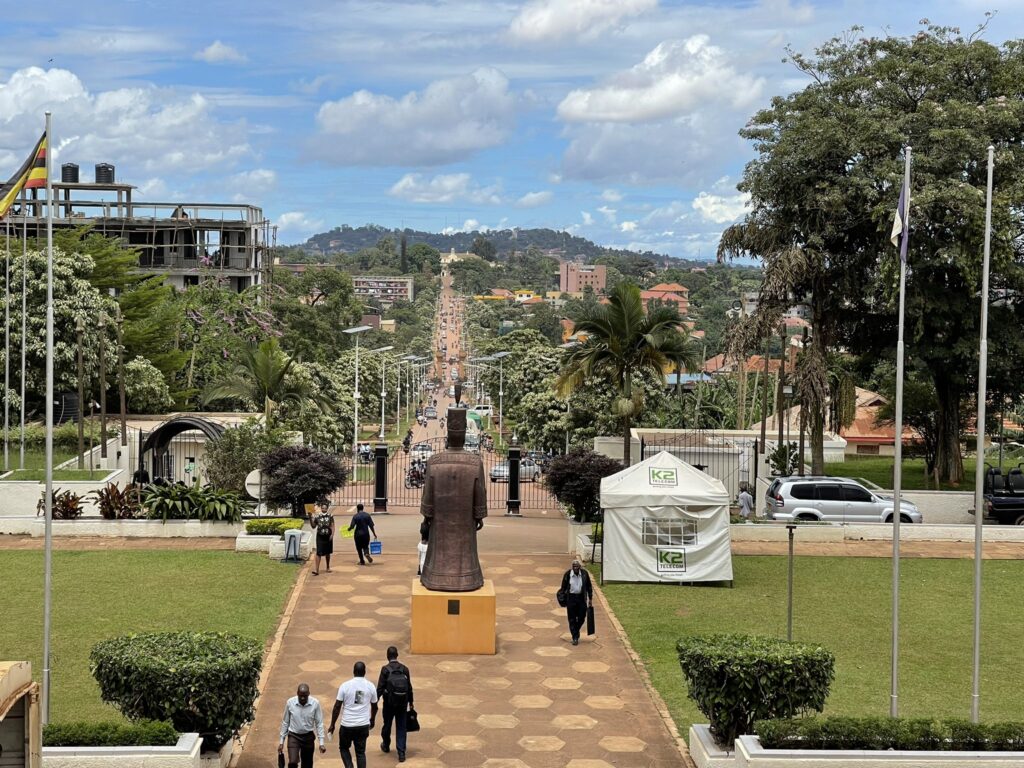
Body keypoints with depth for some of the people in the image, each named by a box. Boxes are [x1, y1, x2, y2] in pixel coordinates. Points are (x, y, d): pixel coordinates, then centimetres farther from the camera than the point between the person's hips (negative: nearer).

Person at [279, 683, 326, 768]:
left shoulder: (315, 703, -14)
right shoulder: (290, 703, -13)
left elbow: (319, 723, -6)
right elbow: (285, 722, -1)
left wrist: (321, 743, -9)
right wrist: (281, 741, 1)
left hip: (308, 737, 1)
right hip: (293, 736, -1)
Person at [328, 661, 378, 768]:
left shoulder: (345, 685, -7)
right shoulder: (370, 686, 0)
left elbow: (337, 707, -6)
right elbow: (374, 706, 12)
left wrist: (332, 725, 3)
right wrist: (372, 720, 29)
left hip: (347, 724, -2)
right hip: (363, 725, 2)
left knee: (344, 748, 19)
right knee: (361, 752, 12)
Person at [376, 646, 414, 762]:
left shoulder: (385, 669, -10)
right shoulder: (404, 669, -1)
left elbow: (380, 687, -12)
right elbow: (409, 687, 4)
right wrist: (410, 702, 15)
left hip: (389, 702, -2)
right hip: (403, 703, 2)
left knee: (387, 725, 19)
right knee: (401, 727, 7)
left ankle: (386, 746, 41)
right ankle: (401, 753, 2)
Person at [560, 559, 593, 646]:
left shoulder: (584, 574, -4)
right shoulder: (568, 574, -8)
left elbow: (589, 586, 7)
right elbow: (563, 587, 2)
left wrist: (590, 598, 6)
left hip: (581, 598, 1)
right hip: (570, 598, -1)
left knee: (581, 618, 5)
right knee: (572, 619, 0)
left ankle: (576, 631, 34)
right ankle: (575, 638, 8)